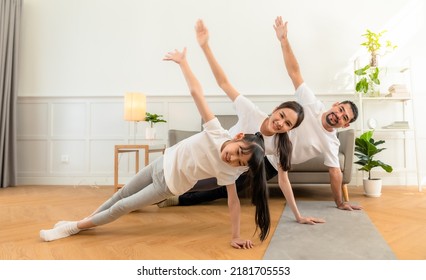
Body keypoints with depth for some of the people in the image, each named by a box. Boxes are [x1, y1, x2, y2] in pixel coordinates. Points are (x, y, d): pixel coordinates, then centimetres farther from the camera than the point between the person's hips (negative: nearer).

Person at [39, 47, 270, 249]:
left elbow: (233, 201, -18)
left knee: (122, 207, 2)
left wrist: (236, 236, -22)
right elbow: (196, 91, -25)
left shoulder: (229, 171, -25)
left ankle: (75, 227, 25)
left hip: (171, 184, -3)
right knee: (122, 194, 19)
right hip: (163, 163, 3)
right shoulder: (217, 132, -25)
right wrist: (182, 61, -24)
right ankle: (84, 221, 44)